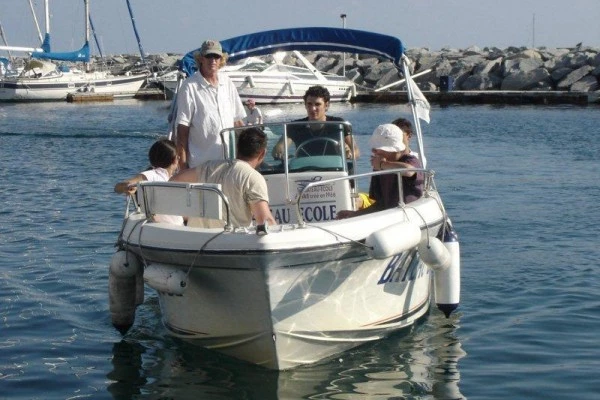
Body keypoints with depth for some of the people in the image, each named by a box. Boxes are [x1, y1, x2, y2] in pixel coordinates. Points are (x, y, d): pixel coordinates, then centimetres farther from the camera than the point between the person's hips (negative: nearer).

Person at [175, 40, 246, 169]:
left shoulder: (227, 83, 10)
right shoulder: (190, 86, -7)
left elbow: (237, 120, 17)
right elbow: (182, 128, -8)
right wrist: (183, 163, -11)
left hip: (229, 160, 5)